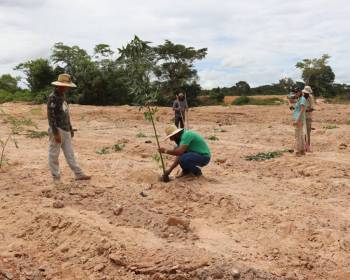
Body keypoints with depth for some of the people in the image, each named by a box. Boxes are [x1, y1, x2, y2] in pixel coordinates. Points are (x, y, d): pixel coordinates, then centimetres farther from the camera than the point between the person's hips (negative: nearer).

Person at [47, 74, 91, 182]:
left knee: (70, 154, 10)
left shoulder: (62, 96, 13)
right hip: (57, 130, -9)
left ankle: (79, 174, 13)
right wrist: (56, 133, -22)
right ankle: (56, 177, 12)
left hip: (66, 130, 9)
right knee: (54, 155, 4)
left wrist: (70, 128, 20)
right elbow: (51, 116, -19)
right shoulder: (53, 97, -15)